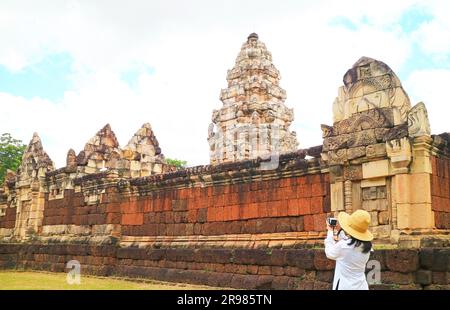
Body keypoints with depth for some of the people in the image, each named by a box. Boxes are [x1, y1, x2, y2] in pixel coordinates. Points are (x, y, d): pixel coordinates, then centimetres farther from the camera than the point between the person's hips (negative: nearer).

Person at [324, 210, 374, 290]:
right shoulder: (367, 245, -7)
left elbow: (330, 254, -4)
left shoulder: (342, 246, -24)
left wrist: (330, 232, 4)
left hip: (344, 286, -5)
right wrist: (340, 231, 14)